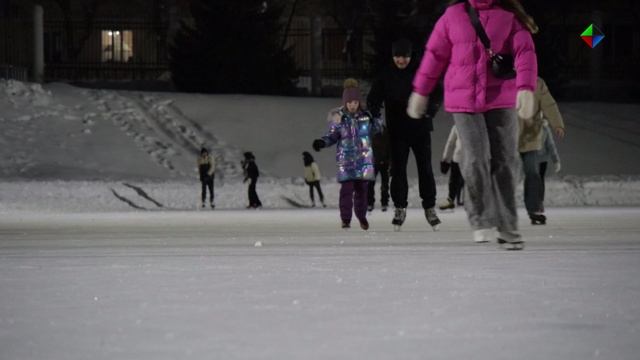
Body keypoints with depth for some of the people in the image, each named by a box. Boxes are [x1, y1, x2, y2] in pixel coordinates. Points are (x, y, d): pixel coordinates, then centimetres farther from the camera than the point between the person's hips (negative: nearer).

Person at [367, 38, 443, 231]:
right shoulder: (385, 76, 3)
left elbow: (436, 95, 2)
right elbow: (374, 99, 3)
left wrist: (429, 112, -15)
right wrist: (374, 115, -17)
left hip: (420, 129, 0)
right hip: (397, 130, 0)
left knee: (425, 168, 1)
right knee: (398, 169, -1)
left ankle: (430, 208, 9)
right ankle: (400, 208, 6)